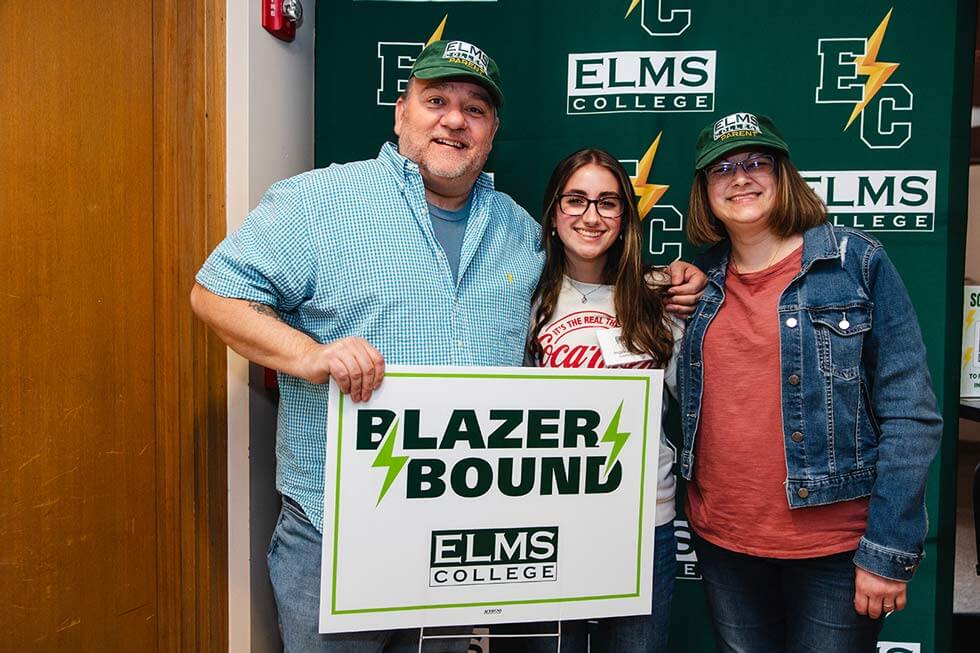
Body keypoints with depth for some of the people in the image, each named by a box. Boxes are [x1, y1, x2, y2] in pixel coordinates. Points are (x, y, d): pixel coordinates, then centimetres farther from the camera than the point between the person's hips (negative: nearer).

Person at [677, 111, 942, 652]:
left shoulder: (857, 261, -7)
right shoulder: (701, 280, 4)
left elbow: (910, 414, -10)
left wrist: (890, 551, -13)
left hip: (834, 546, -3)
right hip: (720, 540, 4)